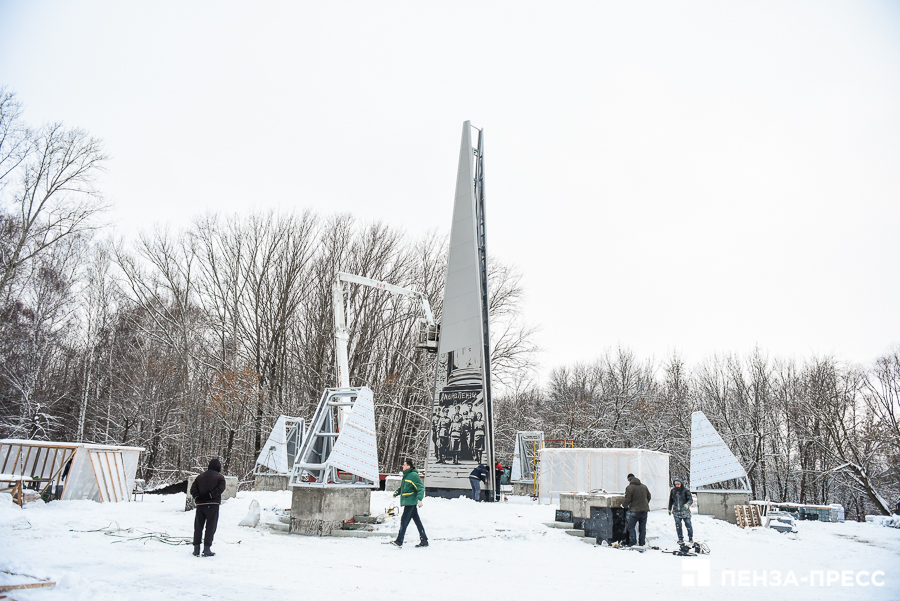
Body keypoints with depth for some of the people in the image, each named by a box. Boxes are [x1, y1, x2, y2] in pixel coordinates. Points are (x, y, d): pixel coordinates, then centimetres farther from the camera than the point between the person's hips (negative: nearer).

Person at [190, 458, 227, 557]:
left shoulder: (200, 476, 15)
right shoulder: (220, 477, 1)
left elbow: (193, 489, 5)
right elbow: (220, 489, -14)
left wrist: (197, 498, -3)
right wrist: (210, 496, -11)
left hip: (200, 504, 4)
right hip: (213, 505, -4)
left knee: (198, 526, 12)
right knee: (211, 527, 1)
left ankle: (196, 549, 12)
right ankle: (207, 549, -1)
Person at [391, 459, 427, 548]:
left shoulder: (413, 475, -15)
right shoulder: (406, 475, 15)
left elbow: (421, 488, -18)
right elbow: (403, 487, 28)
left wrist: (419, 499, -26)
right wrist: (397, 491, 11)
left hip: (410, 501, -9)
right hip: (408, 501, 9)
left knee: (404, 520, -7)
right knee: (417, 521, 10)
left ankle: (399, 541, -3)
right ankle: (424, 540, 14)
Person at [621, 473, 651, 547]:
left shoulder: (629, 487, -10)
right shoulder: (644, 486, 10)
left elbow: (627, 499, -13)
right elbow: (648, 497, 18)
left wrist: (623, 505, 6)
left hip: (635, 510, -6)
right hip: (644, 510, 6)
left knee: (630, 526, 4)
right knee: (642, 527, 12)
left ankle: (632, 541, -4)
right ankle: (642, 542, 13)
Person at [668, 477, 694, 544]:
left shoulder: (685, 490, -9)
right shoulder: (672, 490, 2)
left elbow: (690, 500, -13)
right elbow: (670, 500, 15)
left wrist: (687, 504, -33)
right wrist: (669, 509, 20)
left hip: (685, 511, -2)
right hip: (676, 511, 2)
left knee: (688, 524, 5)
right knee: (678, 525, -2)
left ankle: (690, 537, 27)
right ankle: (680, 538, 11)